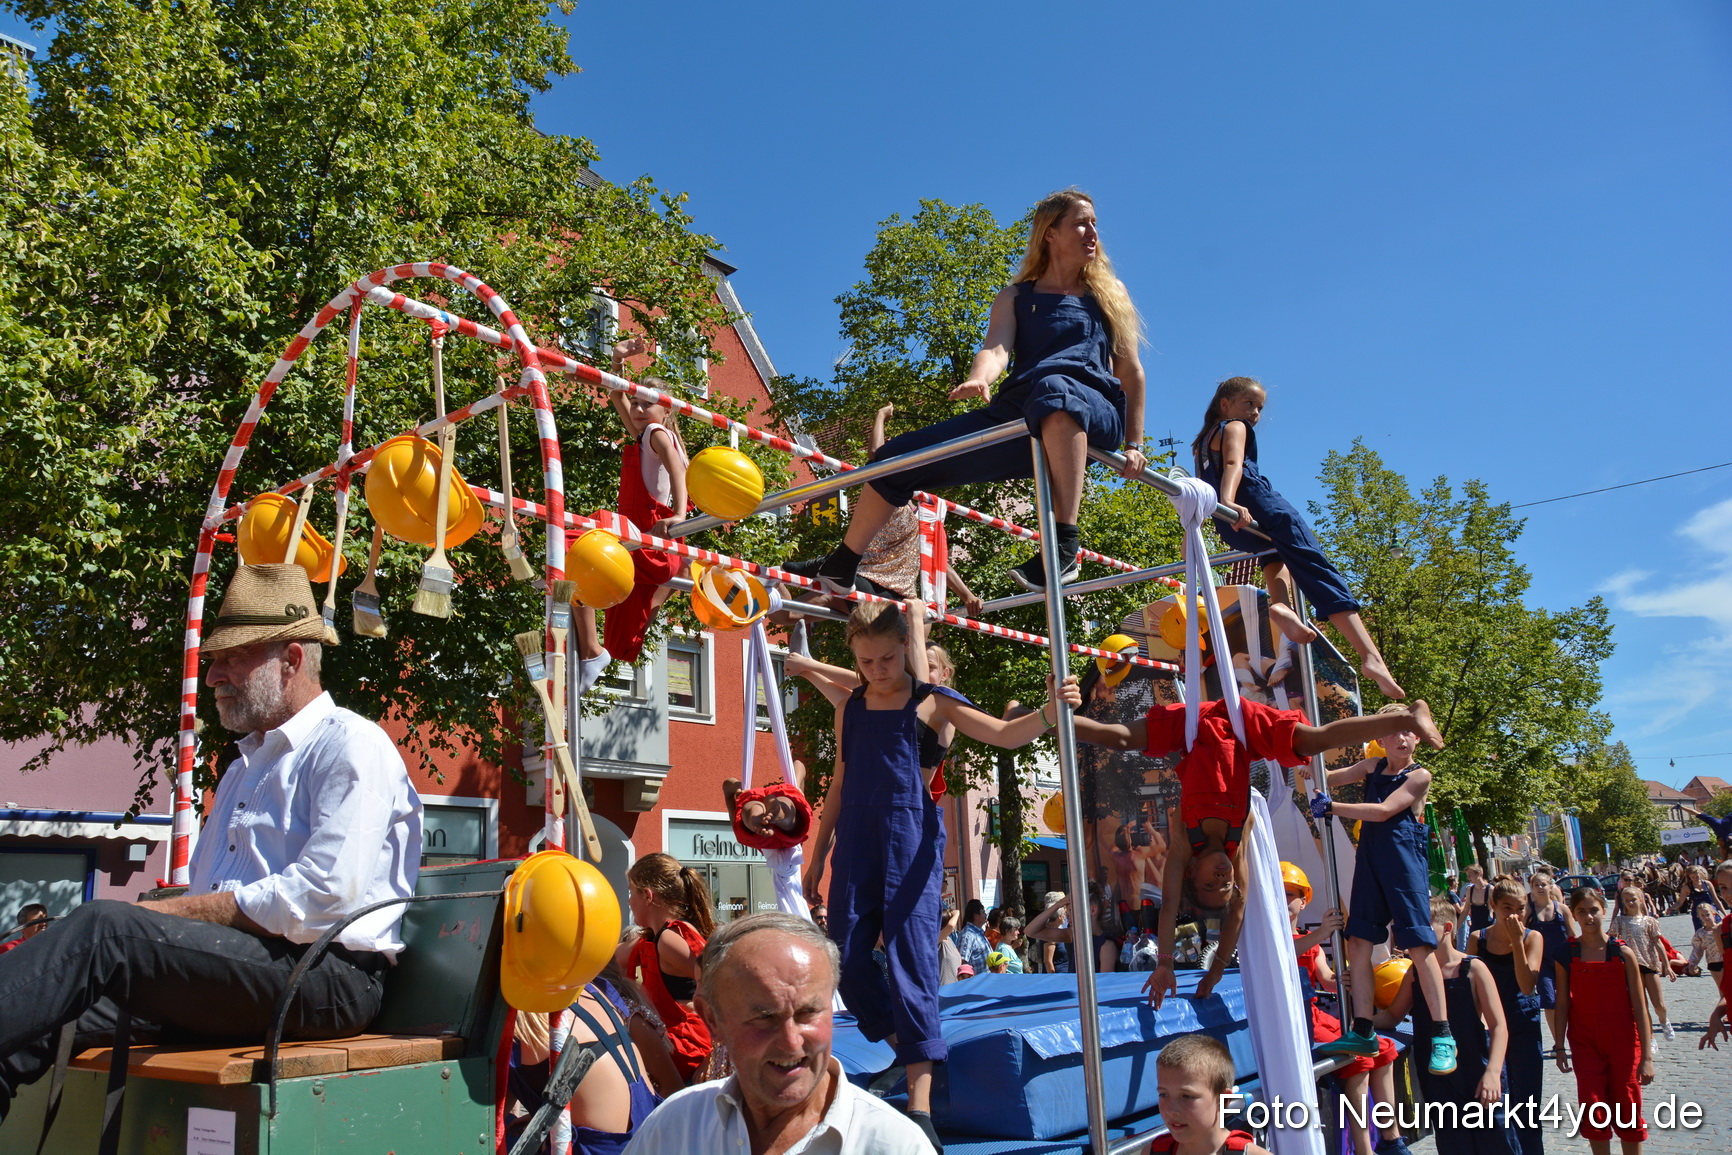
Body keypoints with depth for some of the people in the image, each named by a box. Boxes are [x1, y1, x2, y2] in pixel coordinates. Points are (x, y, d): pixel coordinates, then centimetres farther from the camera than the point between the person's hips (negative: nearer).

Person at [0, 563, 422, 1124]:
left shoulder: (351, 746, -3)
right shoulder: (250, 760, 27)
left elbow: (320, 900, -16)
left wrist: (166, 913, -11)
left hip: (328, 975, -8)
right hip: (232, 961, 8)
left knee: (104, 926, -22)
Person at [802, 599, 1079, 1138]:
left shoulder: (930, 702, 1)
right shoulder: (849, 709, 12)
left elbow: (1004, 734, -8)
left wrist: (1049, 712, -27)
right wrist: (818, 855, 20)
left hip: (911, 840, -4)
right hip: (857, 842, 4)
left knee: (911, 954, -9)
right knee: (846, 958, 1)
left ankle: (920, 1099, -5)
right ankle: (902, 1048, 25)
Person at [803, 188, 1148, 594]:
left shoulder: (1109, 292, 22)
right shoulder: (1015, 297, 21)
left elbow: (1131, 371, 15)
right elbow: (996, 349, 2)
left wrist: (1133, 444, 4)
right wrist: (978, 379, -23)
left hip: (1093, 413, -2)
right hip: (1017, 414, 3)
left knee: (1052, 387, -42)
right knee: (896, 458, -8)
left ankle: (1064, 547, -47)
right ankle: (839, 572, 8)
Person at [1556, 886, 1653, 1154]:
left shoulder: (1622, 953, -7)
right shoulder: (1567, 954, -3)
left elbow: (1639, 1007, -6)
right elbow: (1562, 1003, 2)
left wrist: (1647, 1056, -8)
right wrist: (1560, 1046, 1)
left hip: (1623, 1042, -1)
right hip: (1585, 1043, 1)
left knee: (1628, 1111, 6)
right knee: (1594, 1112, 2)